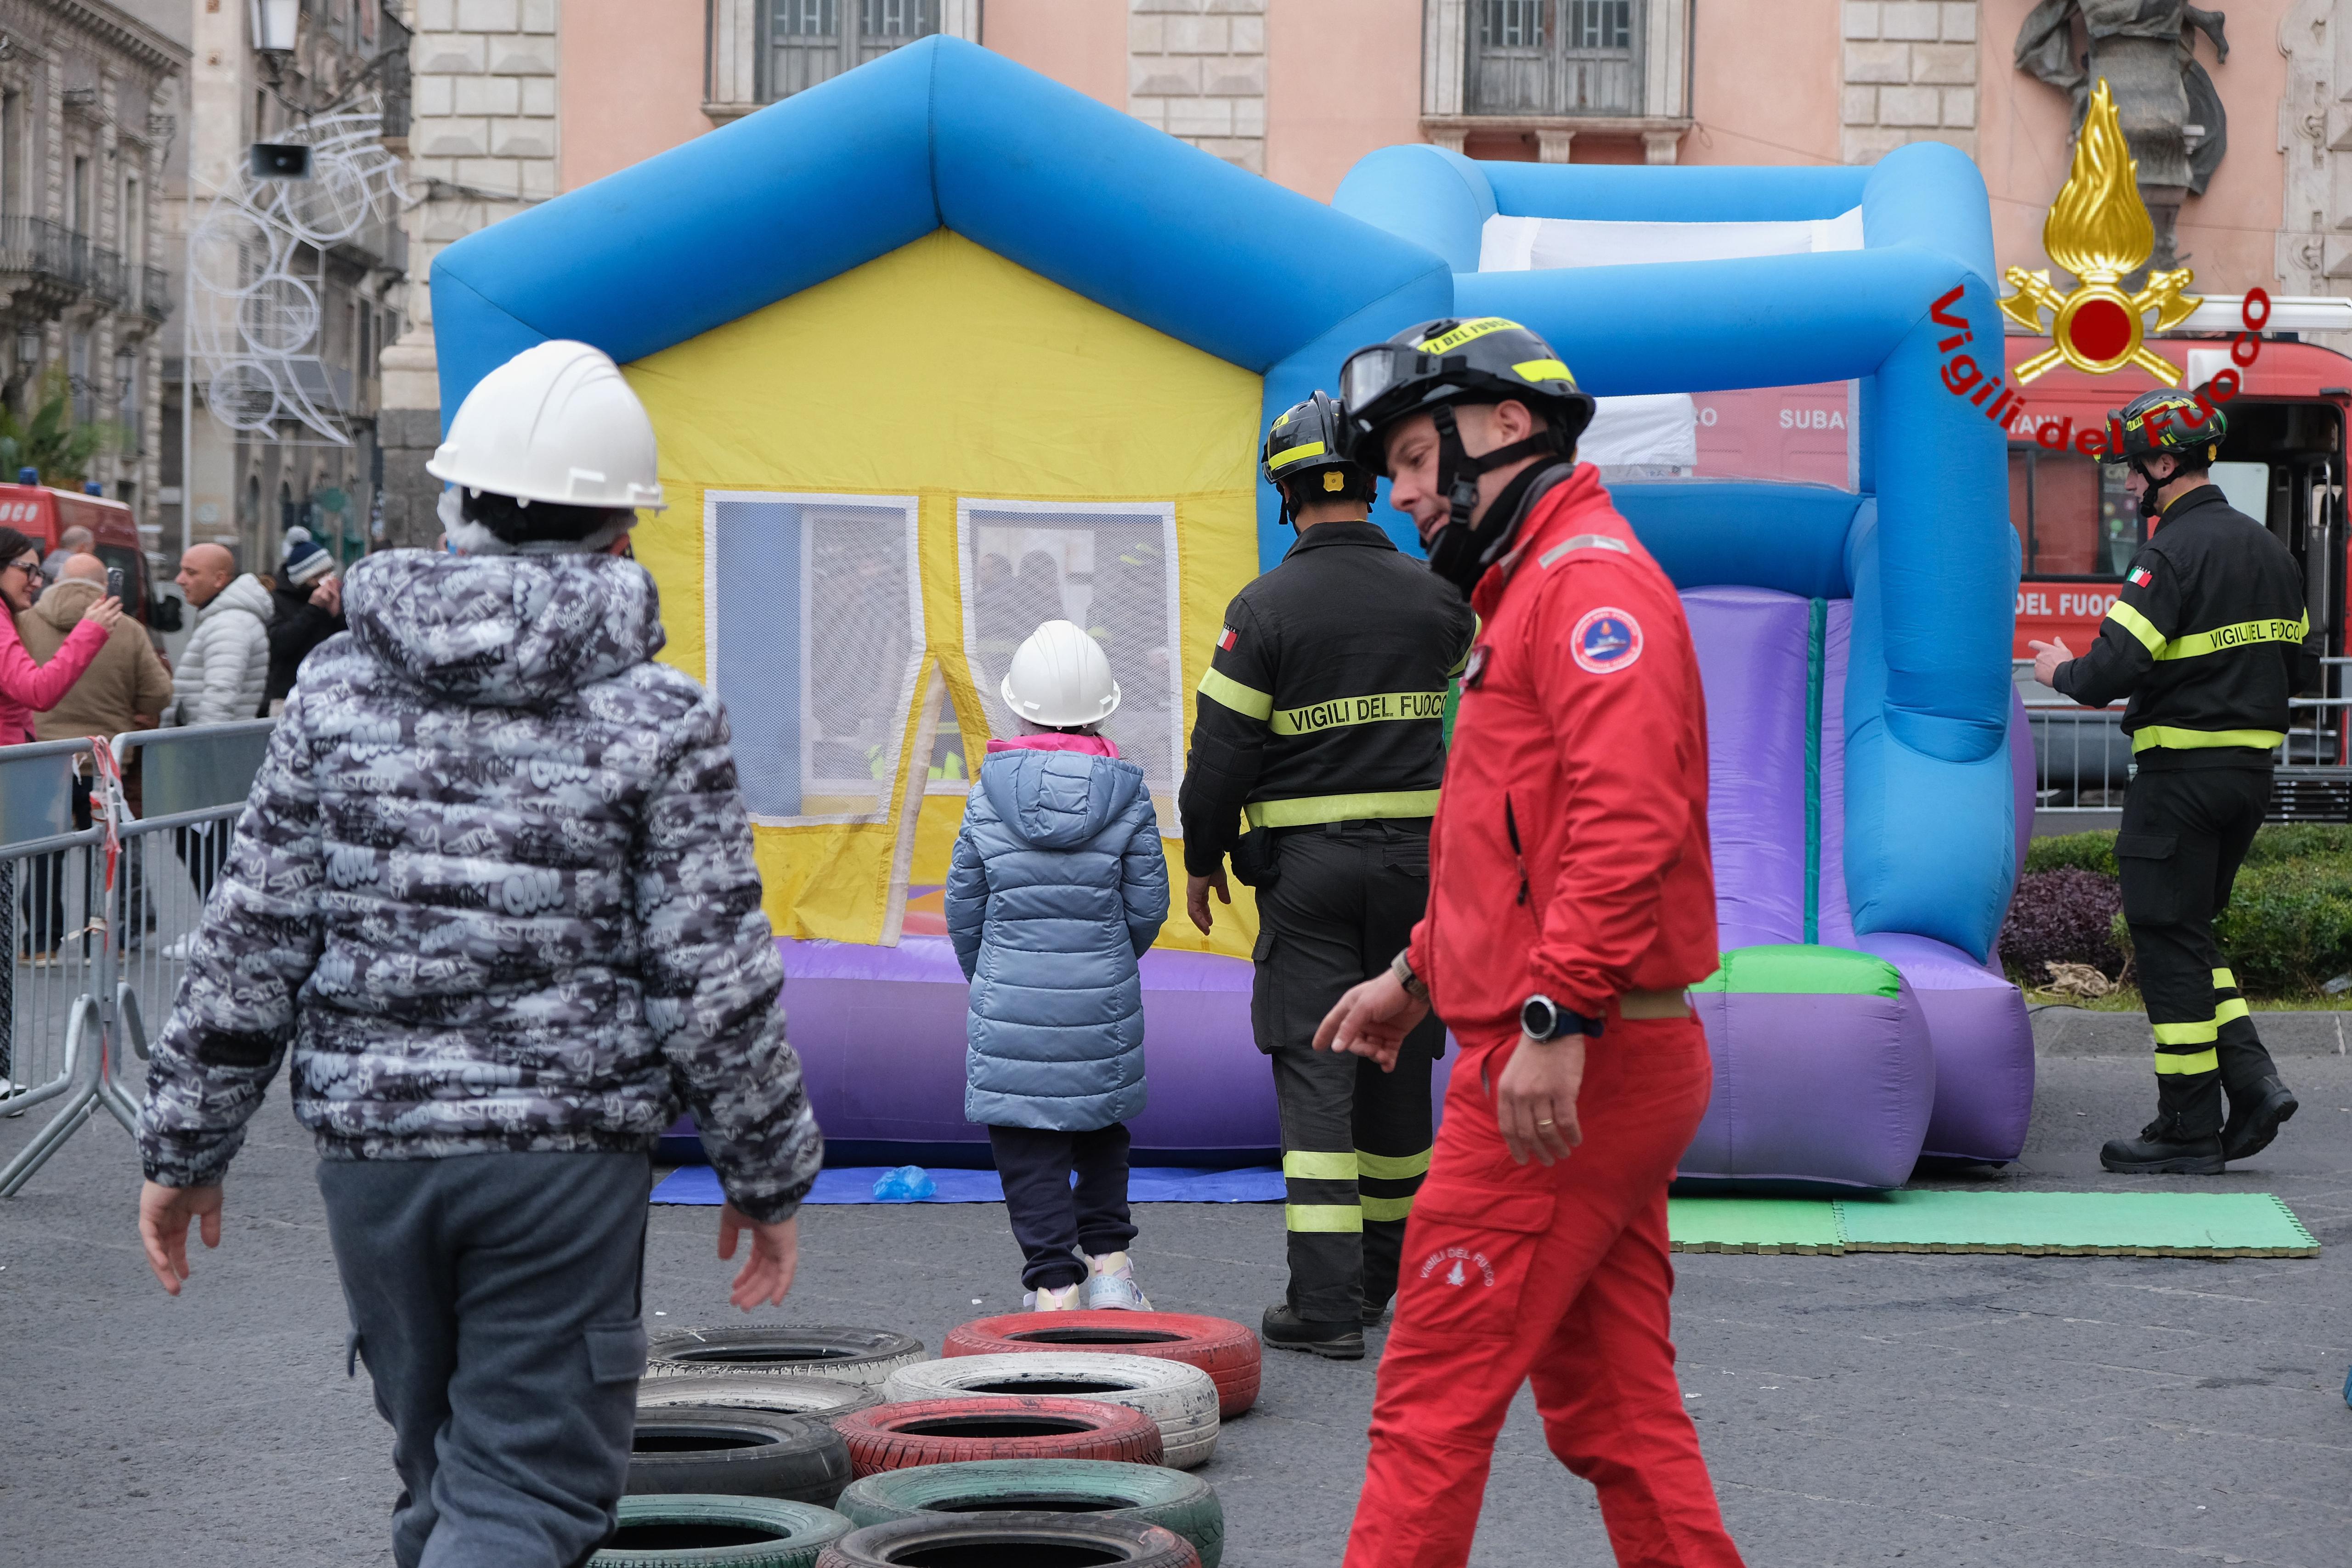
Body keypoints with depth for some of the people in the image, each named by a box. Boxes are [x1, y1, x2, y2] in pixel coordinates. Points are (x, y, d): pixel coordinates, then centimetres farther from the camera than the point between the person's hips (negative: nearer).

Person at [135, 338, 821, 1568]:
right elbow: (716, 984, -8)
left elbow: (250, 942, 1)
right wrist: (768, 1176, 5)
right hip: (567, 1157, -4)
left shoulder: (340, 686, 1)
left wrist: (186, 1143, 10)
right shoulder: (655, 722, -8)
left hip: (372, 1144, 4)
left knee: (439, 1467, 20)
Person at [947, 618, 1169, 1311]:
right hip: (1103, 996, 2)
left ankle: (1054, 1280, -1)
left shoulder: (988, 796, -5)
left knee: (1025, 1137, 3)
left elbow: (964, 904, 3)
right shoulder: (1127, 795, -4)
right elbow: (1147, 904, 1)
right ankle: (1108, 1259, 18)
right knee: (1101, 1123, 20)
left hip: (1010, 994, -2)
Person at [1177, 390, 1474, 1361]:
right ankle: (1385, 1272, 29)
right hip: (1415, 860, 4)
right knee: (1398, 1065, 15)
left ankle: (1327, 1304, -9)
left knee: (1316, 1074, -3)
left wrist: (1202, 858, 5)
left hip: (1306, 870, -4)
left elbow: (1221, 751, -9)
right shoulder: (1434, 598, 1)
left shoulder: (1266, 609, -10)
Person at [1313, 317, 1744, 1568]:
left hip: (1566, 1075, -11)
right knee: (1611, 1405, 12)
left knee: (1434, 1395, -7)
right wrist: (1420, 977, 28)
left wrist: (1556, 1018, -28)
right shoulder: (1531, 594, 22)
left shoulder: (1588, 576, -12)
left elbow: (1628, 816, -25)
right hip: (1603, 1070, 11)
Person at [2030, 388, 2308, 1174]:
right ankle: (2252, 1084, 5)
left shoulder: (2172, 554, -16)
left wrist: (2062, 673, -2)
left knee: (2167, 939, -1)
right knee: (2189, 930, 18)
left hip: (2180, 775, -8)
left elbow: (2113, 670, -22)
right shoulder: (2268, 549, 12)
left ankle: (2188, 1129, 2)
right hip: (2251, 769, 8)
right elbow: (2297, 667, 18)